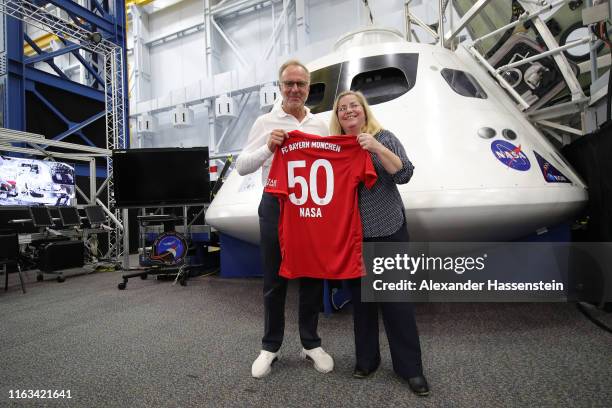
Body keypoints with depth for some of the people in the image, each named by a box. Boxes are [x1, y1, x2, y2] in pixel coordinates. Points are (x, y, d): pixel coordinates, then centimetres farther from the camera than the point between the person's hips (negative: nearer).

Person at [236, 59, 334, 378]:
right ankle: (270, 346, 24)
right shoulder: (265, 122, 3)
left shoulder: (320, 125, 13)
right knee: (274, 279, 7)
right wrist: (268, 147, -19)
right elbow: (242, 167, -4)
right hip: (276, 206, -2)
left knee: (313, 276, 9)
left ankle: (311, 344, 27)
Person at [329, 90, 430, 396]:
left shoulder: (383, 138, 1)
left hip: (388, 232, -2)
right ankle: (366, 359, 29)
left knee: (396, 298, 2)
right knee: (360, 298, 11)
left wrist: (376, 147, -22)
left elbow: (404, 174, -12)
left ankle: (411, 368, 18)